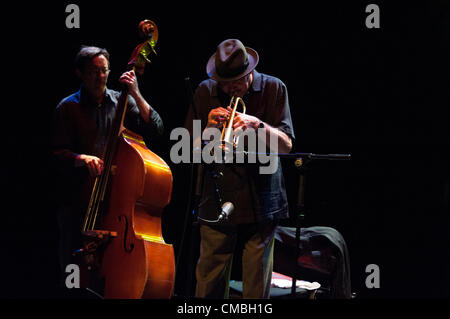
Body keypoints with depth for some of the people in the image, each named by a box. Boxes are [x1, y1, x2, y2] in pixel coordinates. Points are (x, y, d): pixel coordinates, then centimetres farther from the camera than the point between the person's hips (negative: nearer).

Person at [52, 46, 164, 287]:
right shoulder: (68, 108, 4)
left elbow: (155, 129, 0)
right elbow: (58, 153, -1)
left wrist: (136, 95, -8)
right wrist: (82, 158, -20)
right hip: (78, 201, -1)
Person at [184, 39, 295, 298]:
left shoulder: (273, 89, 2)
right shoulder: (205, 92, 6)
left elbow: (286, 146, -3)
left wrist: (258, 125, -19)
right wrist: (209, 129, -12)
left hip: (261, 204, -1)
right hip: (217, 202, 1)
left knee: (257, 286, 0)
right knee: (209, 285, -2)